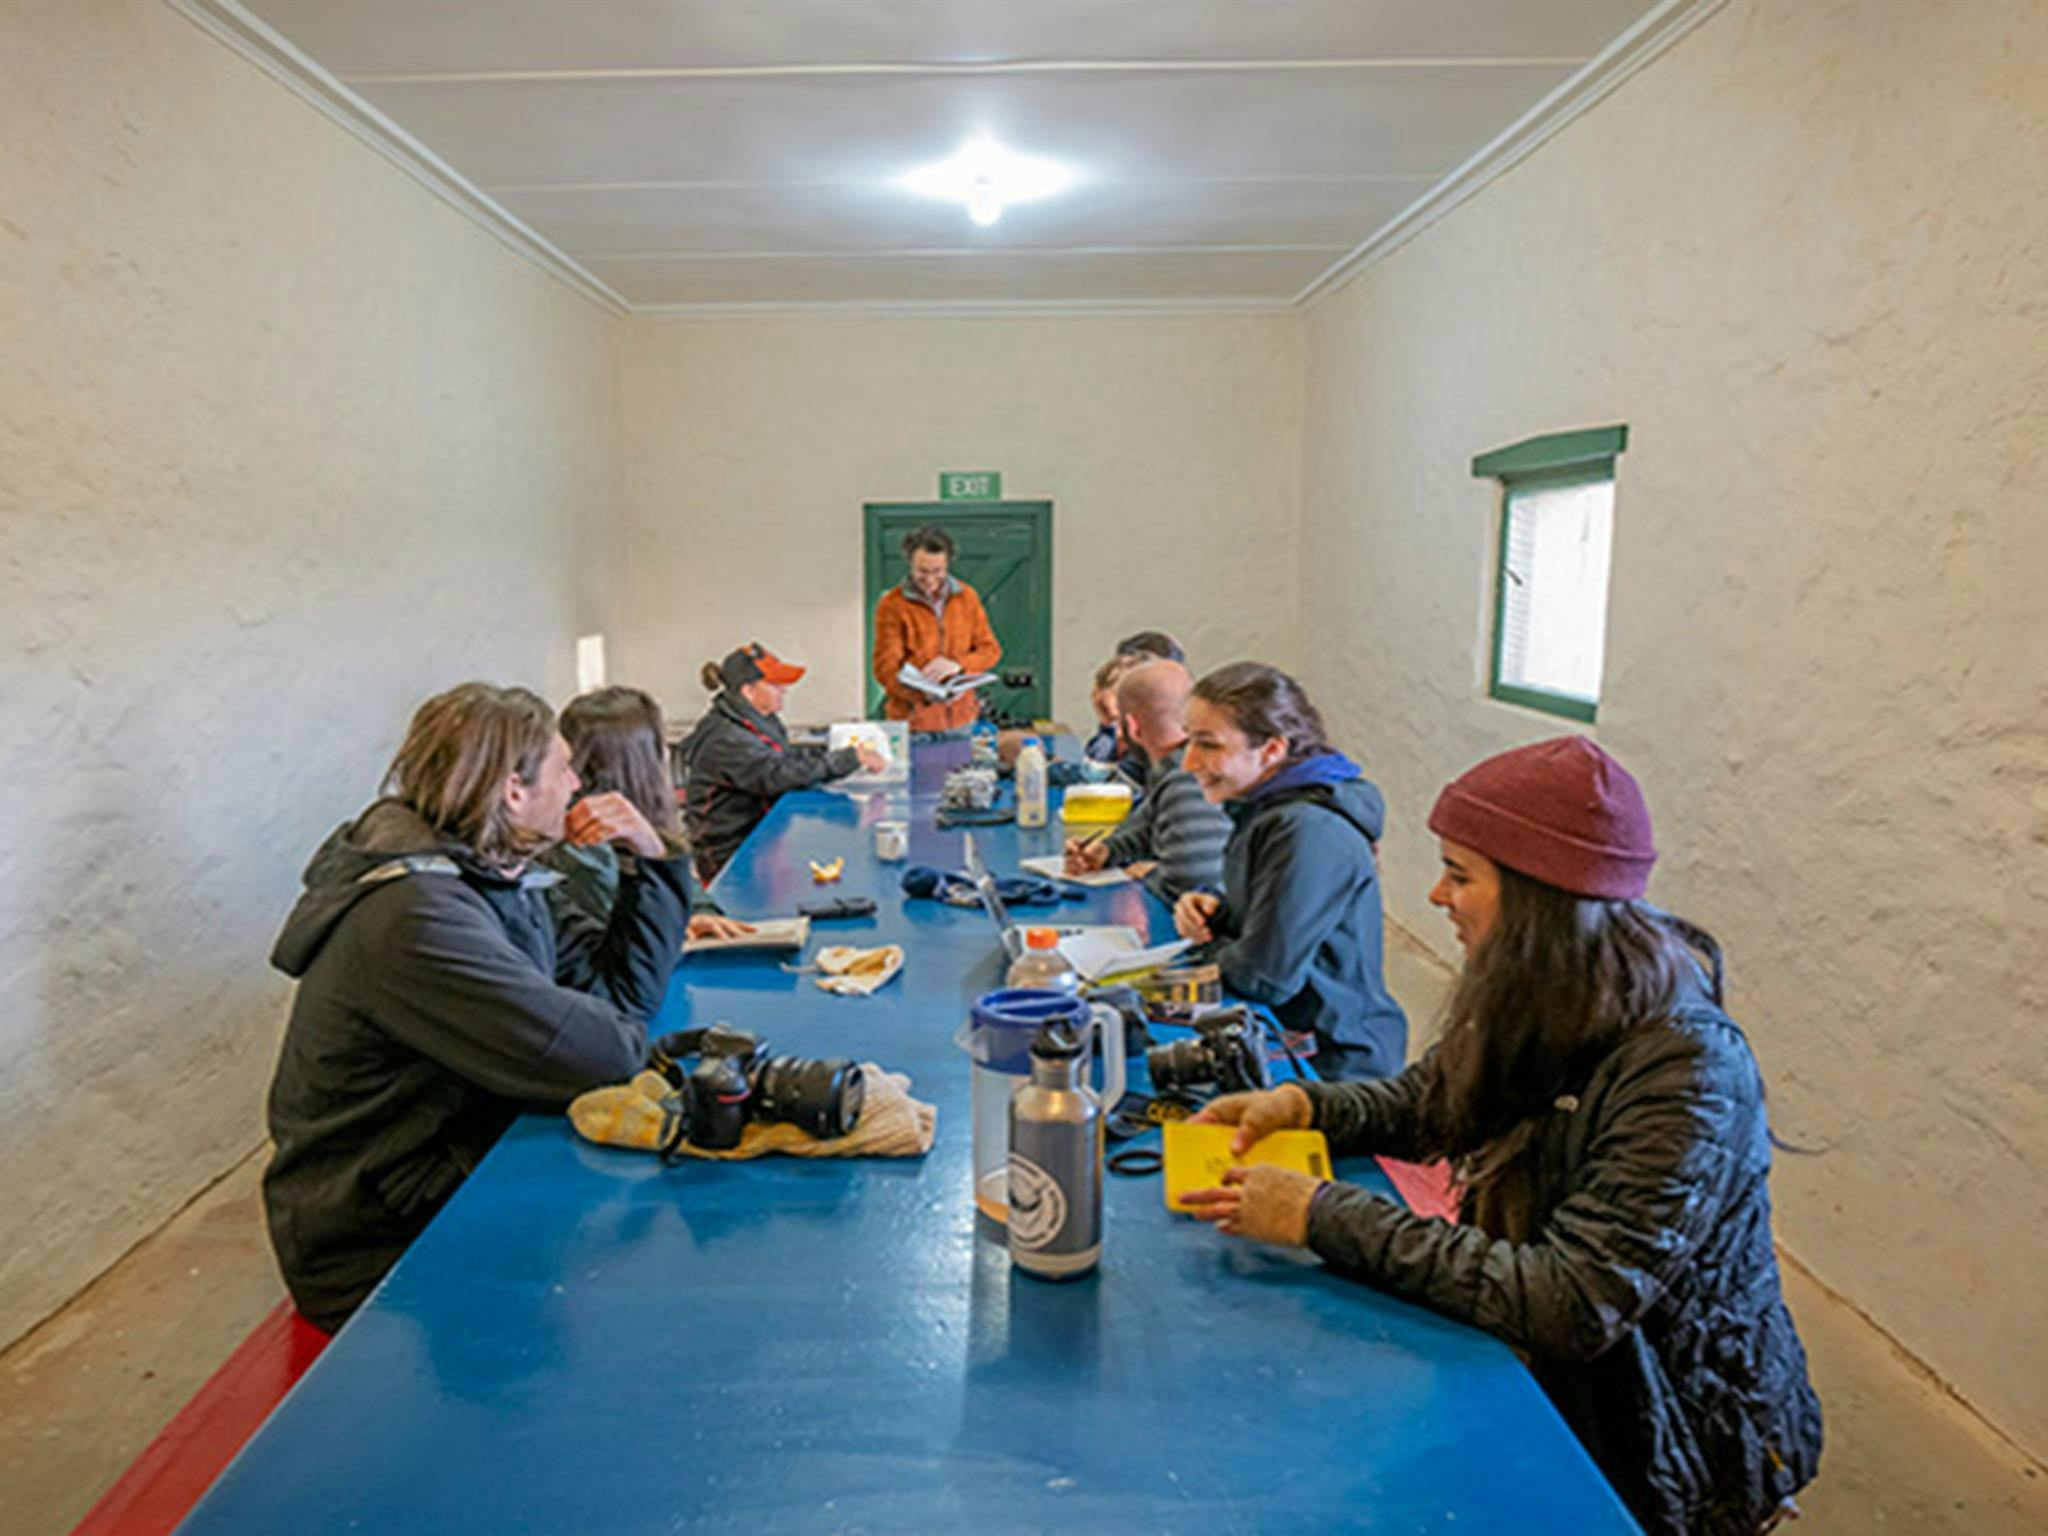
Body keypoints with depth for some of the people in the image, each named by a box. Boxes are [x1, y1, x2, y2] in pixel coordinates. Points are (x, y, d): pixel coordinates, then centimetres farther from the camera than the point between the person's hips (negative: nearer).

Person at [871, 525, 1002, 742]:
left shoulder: (967, 596, 4)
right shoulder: (892, 605, -7)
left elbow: (991, 649, 6)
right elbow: (886, 668, -12)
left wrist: (958, 664, -17)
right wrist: (925, 695, -31)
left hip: (960, 718, 3)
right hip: (913, 722, -3)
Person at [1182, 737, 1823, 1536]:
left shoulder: (1685, 1071, -28)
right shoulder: (1536, 1003, -5)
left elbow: (1574, 1308, -33)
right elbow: (1422, 1103, 10)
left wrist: (1326, 1217, -32)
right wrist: (1300, 1103, -10)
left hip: (1677, 1451, -6)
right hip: (1553, 1380, 6)